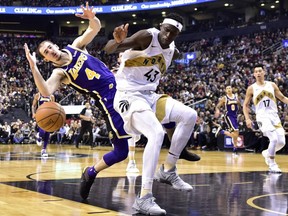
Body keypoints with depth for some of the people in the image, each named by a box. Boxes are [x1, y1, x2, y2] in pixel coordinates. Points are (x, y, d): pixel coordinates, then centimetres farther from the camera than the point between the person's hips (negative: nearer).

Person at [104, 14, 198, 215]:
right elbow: (108, 49, -28)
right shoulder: (147, 36, -14)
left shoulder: (172, 50, 10)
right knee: (157, 133, -28)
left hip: (150, 95, 8)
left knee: (189, 116, 0)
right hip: (129, 96, -8)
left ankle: (168, 170, 7)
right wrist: (117, 41, -45)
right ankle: (144, 197, -24)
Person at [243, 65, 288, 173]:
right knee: (274, 139, -22)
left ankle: (267, 153, 30)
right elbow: (245, 105, 5)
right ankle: (272, 165, -5)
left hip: (274, 116, 4)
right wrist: (247, 119, -6)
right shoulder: (251, 88, 0)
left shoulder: (272, 85, 7)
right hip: (263, 117, -4)